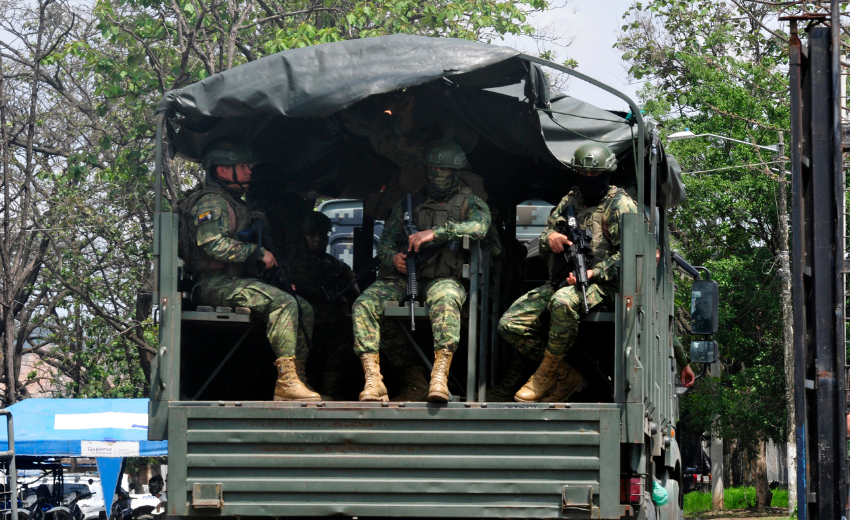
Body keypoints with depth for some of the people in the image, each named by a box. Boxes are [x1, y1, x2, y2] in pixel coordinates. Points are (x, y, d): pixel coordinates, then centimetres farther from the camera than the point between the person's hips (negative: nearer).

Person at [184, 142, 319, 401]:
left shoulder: (237, 204, 27)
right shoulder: (212, 202, -6)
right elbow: (213, 243, -22)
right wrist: (258, 253, -17)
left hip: (238, 280, 10)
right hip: (216, 283, -10)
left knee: (304, 309, 1)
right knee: (283, 303, -28)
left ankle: (296, 378, -6)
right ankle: (286, 380, -33)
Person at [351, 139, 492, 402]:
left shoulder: (468, 202, 12)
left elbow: (480, 225, -11)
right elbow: (386, 239, 21)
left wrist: (435, 232, -20)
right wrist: (393, 257, -4)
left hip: (443, 278, -3)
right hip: (402, 278, 3)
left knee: (446, 299, -41)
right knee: (364, 304, -26)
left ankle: (439, 377, -49)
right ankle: (373, 381, -33)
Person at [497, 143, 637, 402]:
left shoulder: (620, 205, -1)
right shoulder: (570, 201, 19)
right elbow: (543, 247, 20)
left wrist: (594, 273, -23)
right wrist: (549, 238, -5)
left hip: (600, 283, -7)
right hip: (561, 281, 7)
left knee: (563, 301, -42)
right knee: (510, 324, -12)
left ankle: (546, 373, -22)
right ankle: (567, 376, -3)